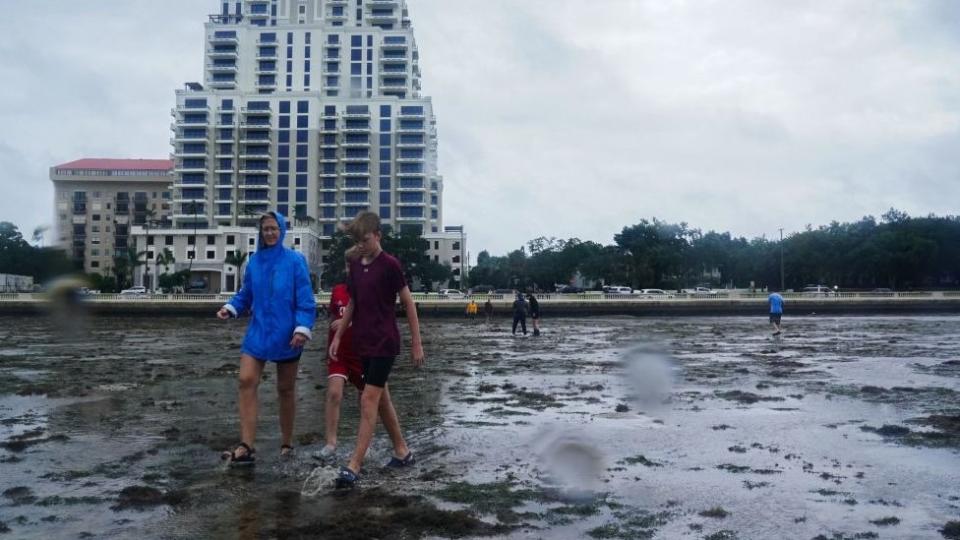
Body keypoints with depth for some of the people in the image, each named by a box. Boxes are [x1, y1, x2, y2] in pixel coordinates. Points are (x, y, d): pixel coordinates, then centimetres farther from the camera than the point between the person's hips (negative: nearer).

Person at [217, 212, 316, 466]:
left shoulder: (295, 261, -7)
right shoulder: (254, 262, 6)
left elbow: (305, 300, -10)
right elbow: (245, 294, 12)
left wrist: (303, 328, -20)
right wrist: (230, 308, -6)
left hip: (286, 335, -3)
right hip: (257, 333, 3)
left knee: (286, 389, 10)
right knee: (246, 381, -12)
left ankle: (286, 443, 25)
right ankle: (246, 447, -13)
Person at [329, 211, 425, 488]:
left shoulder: (390, 264, -11)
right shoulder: (355, 266, 8)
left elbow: (408, 303, -8)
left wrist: (416, 343, -8)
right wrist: (338, 336, 13)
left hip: (385, 343, -7)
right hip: (364, 343, 7)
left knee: (369, 401, -10)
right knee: (381, 399, 13)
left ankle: (354, 466, -8)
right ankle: (402, 451, 27)